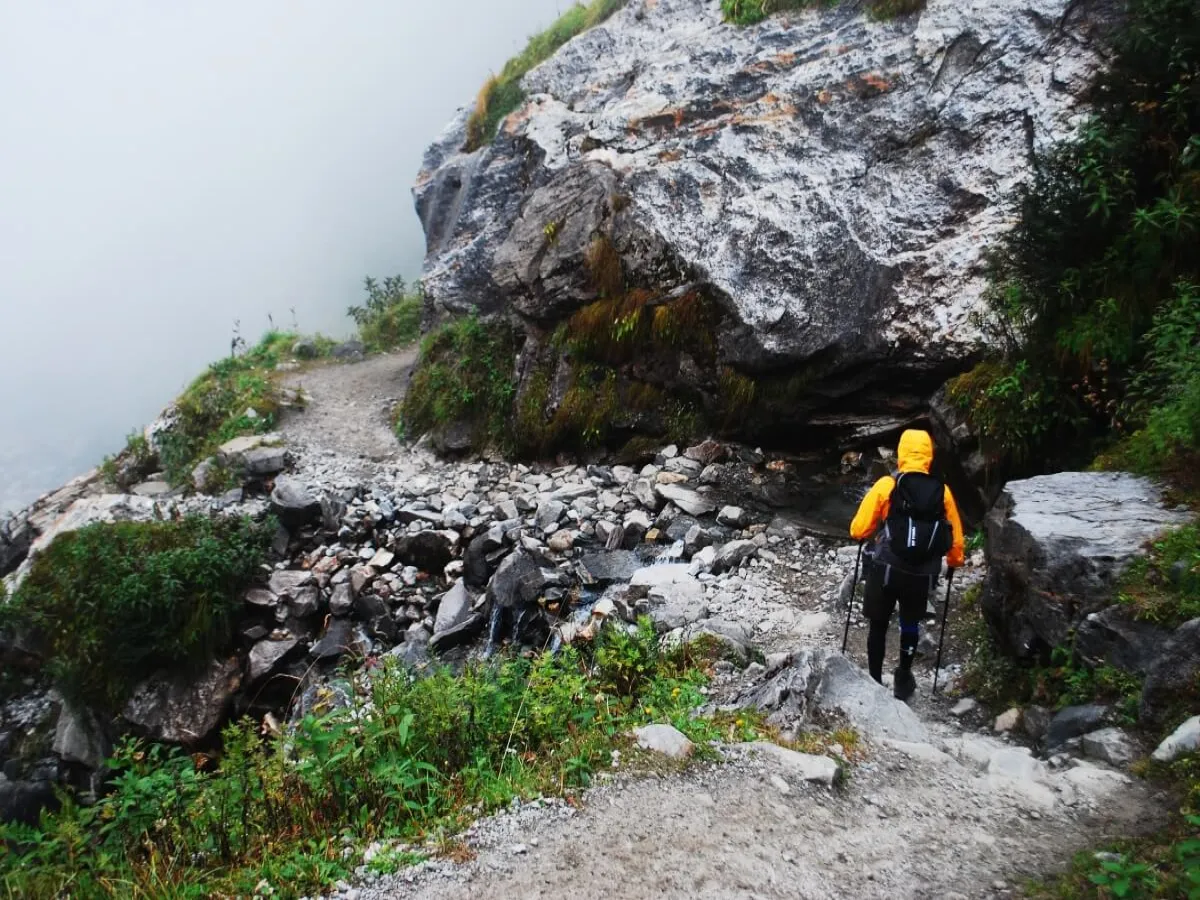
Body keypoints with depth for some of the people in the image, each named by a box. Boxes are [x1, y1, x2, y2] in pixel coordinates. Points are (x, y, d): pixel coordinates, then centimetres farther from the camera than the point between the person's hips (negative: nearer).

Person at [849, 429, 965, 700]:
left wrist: (865, 534, 17)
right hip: (921, 575, 2)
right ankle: (903, 679, 36)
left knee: (878, 625, 15)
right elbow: (956, 538, 9)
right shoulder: (942, 491, 0)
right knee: (911, 624, 26)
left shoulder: (887, 485, -8)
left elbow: (858, 529, -7)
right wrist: (954, 563, 28)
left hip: (884, 570, -2)